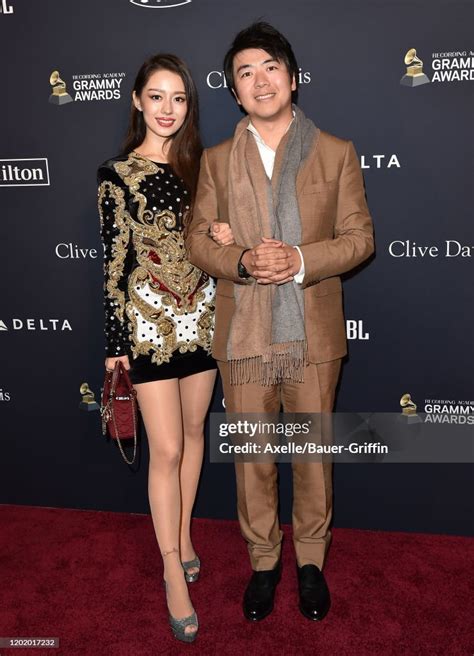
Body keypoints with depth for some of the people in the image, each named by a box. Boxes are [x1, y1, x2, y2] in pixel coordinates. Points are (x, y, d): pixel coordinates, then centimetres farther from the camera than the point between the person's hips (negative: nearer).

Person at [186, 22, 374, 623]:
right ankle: (263, 561, 32)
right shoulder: (216, 160, 8)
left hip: (313, 334, -1)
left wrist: (301, 260, -17)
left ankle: (311, 561, 33)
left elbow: (359, 236, 1)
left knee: (314, 454, 11)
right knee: (253, 457, 11)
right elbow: (198, 239, 5)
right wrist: (243, 262, -15)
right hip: (242, 335, 1)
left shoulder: (336, 153, 4)